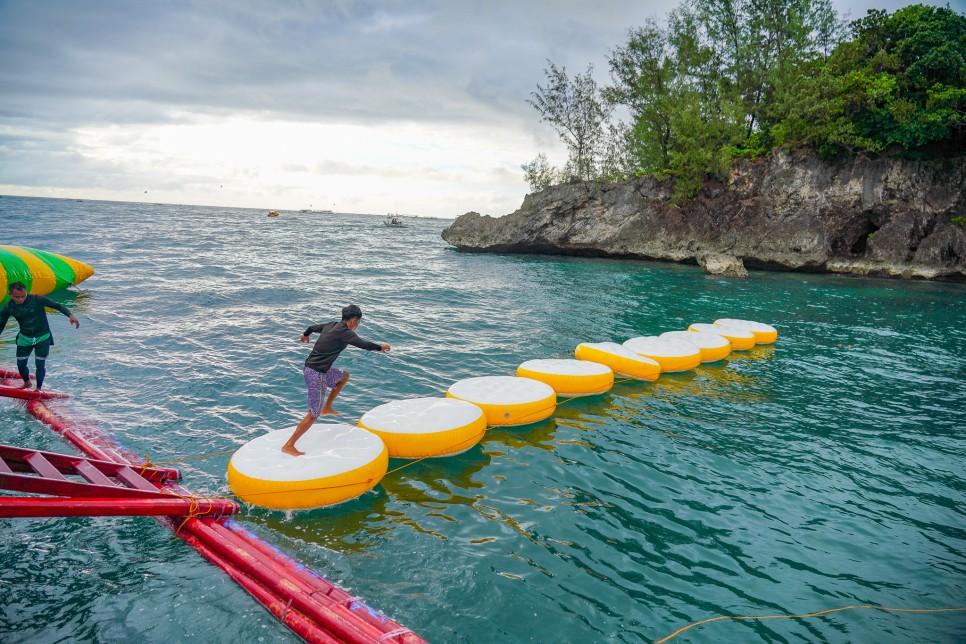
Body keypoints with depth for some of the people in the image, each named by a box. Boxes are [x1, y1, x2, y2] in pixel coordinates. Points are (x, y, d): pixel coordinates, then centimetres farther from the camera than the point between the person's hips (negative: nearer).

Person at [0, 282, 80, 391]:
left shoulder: (36, 300, -21)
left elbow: (57, 305, -18)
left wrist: (70, 315, -33)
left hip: (43, 337, -3)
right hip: (24, 338, 3)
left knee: (40, 364, -2)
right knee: (20, 364, 12)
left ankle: (38, 389, 16)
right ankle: (27, 383, 41)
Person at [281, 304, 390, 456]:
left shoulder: (330, 325, 9)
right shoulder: (344, 332, -16)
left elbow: (312, 327, 26)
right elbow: (364, 344, -22)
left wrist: (305, 335, 49)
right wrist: (381, 347, -3)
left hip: (310, 367, 10)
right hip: (316, 374, -10)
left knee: (344, 376, 29)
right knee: (313, 414, -3)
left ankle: (327, 408, 33)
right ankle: (289, 446, 3)